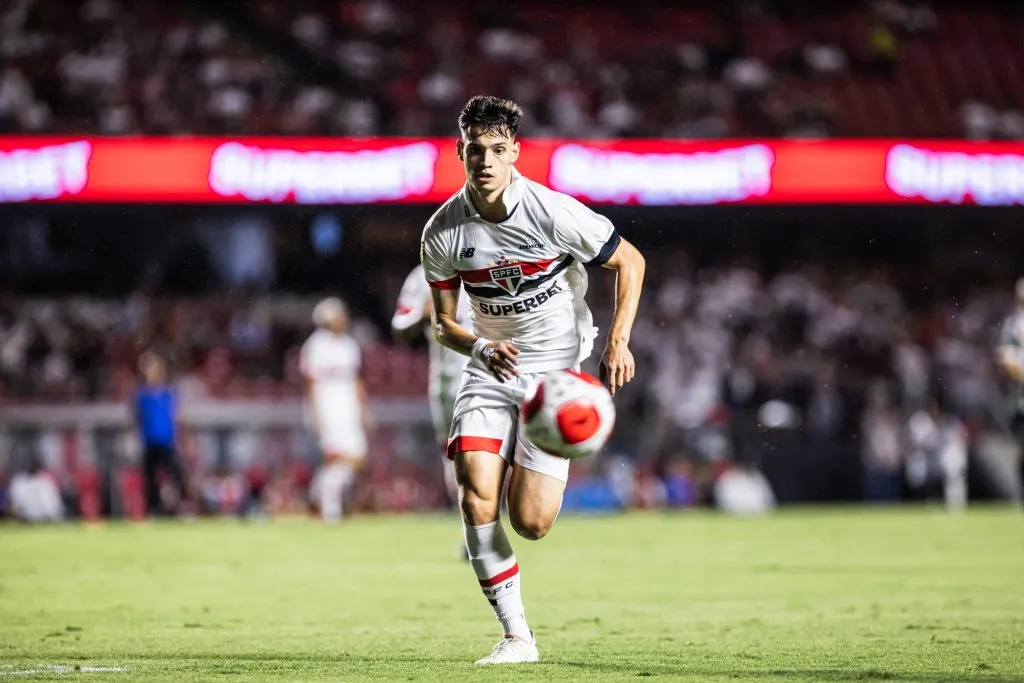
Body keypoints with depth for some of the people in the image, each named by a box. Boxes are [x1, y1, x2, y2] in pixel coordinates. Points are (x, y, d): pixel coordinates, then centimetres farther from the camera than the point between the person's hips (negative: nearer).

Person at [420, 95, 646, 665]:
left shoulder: (554, 213, -16)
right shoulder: (443, 232, -7)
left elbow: (630, 261, -3)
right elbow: (444, 321, 3)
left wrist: (619, 341, -13)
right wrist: (481, 348, -19)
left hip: (556, 368, -3)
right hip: (491, 366, 3)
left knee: (530, 522, -11)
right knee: (476, 494, -19)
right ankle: (516, 635, -9)